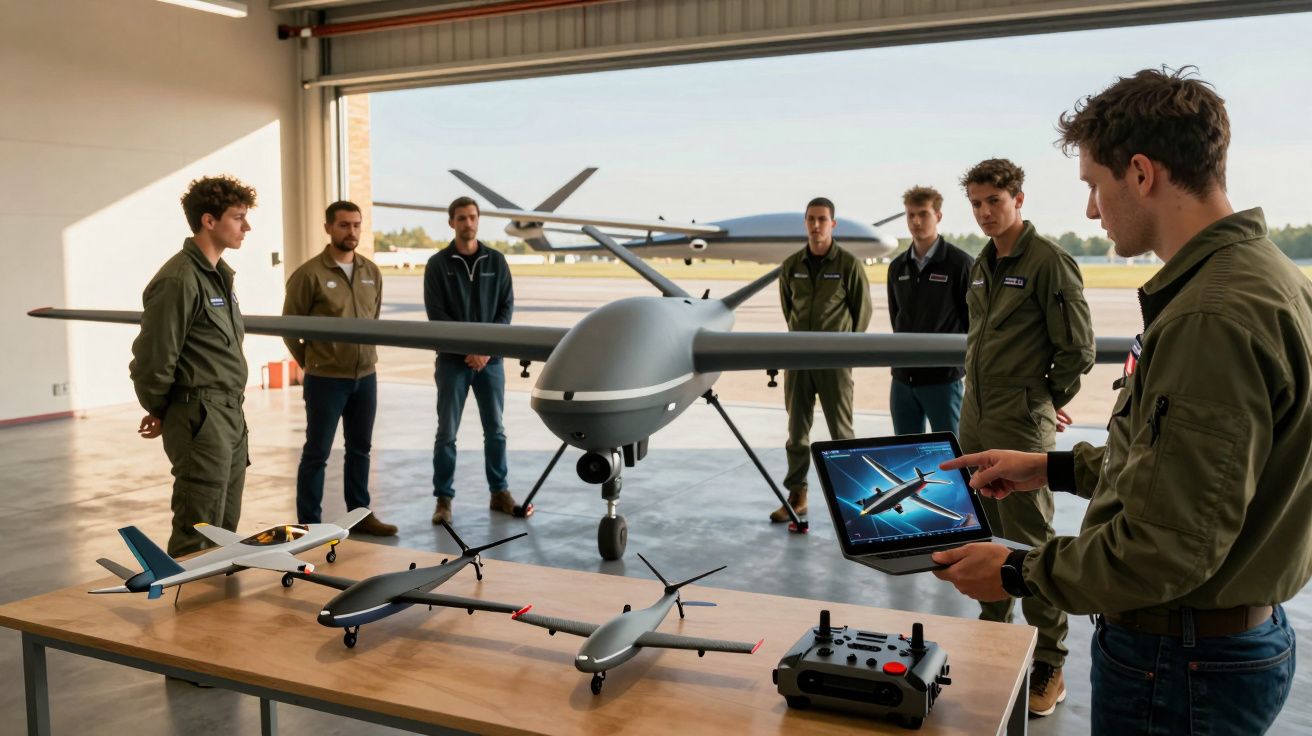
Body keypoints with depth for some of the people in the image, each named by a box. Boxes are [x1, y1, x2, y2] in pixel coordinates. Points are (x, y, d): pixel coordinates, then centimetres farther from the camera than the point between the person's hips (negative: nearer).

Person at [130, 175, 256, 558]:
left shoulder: (220, 274, 13)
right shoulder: (179, 279, -16)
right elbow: (153, 355, -16)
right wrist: (157, 411, -2)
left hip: (231, 417, 9)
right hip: (200, 419, -9)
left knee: (225, 532, 16)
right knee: (198, 540, -3)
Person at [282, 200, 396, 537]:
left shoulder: (372, 272, 6)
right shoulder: (309, 274, -10)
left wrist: (365, 355, 12)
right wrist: (311, 364, 4)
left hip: (366, 376, 5)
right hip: (325, 379, -5)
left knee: (360, 448, 15)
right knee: (316, 452, 3)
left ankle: (360, 514, 27)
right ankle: (309, 524, 12)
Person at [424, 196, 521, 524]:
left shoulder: (496, 261, 5)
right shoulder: (438, 264, -1)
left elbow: (507, 306, 3)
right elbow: (436, 313, -6)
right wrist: (468, 349, -12)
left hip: (490, 359, 2)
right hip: (452, 360, -2)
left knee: (495, 429, 8)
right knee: (447, 432, 2)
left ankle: (499, 493, 19)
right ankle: (443, 498, 10)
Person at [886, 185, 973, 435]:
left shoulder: (960, 263, -7)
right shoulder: (897, 267, 9)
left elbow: (974, 320, -5)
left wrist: (960, 360, -3)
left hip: (943, 377, -5)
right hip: (903, 377, 5)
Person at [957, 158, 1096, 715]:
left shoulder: (1048, 261, -11)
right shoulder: (981, 265, 13)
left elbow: (1078, 349, -10)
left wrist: (1048, 401, 0)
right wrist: (978, 389, 16)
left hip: (1021, 424, -8)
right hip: (976, 419, 8)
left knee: (1031, 542, -4)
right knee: (988, 533, 17)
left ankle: (1048, 668, 7)